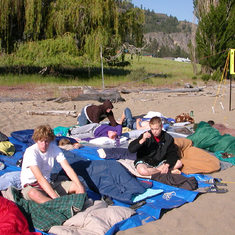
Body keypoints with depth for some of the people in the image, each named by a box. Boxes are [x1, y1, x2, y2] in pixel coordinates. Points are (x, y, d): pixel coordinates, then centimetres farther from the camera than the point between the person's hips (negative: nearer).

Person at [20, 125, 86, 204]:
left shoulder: (54, 148, -3)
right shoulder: (31, 152, -20)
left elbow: (68, 169, -9)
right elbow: (40, 178, -31)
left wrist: (80, 187, -24)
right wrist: (56, 198, -40)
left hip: (48, 183, 6)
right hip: (30, 186, -6)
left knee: (79, 186, -11)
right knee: (34, 193, -43)